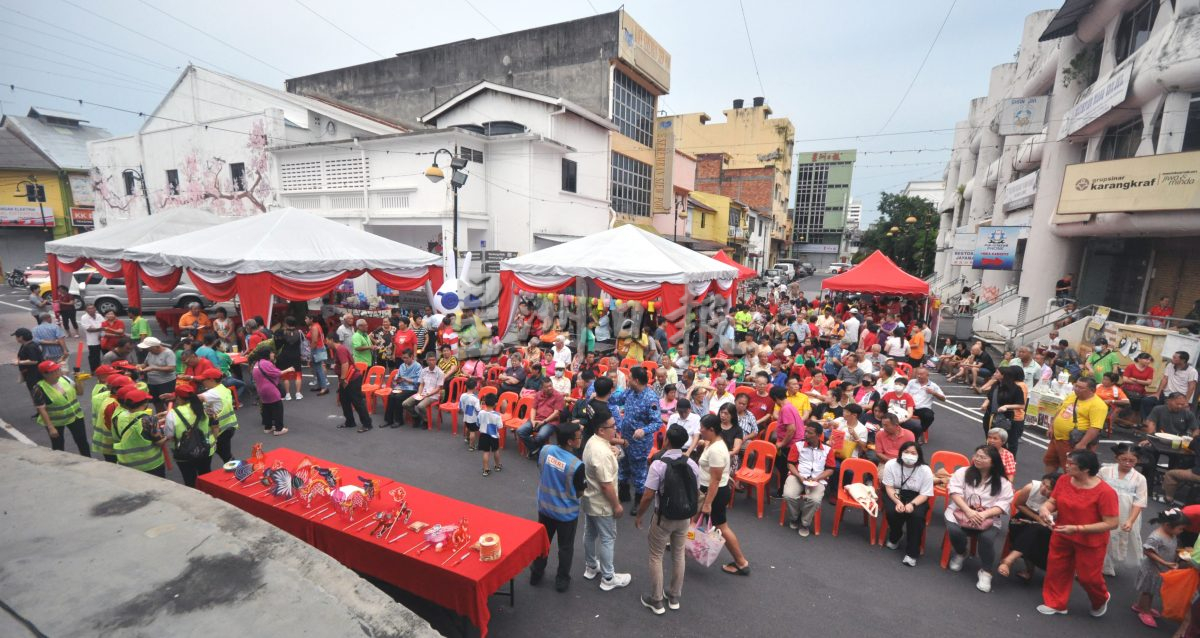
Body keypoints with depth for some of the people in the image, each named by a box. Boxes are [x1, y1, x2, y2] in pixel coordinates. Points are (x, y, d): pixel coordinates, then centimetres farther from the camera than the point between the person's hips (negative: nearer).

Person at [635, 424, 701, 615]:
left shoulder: (658, 464, -23)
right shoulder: (692, 464, -7)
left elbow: (648, 496, -20)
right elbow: (696, 494, 3)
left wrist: (638, 516, -5)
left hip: (663, 518, -5)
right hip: (684, 518, 5)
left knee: (656, 557, 13)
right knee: (678, 556, 20)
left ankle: (656, 601, 23)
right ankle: (674, 597, 35)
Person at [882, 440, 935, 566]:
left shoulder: (925, 470, -14)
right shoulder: (891, 464, -13)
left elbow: (924, 494, -12)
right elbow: (889, 487, -9)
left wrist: (912, 504, -31)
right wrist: (897, 501, -27)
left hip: (917, 498, 0)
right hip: (895, 494, 1)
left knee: (917, 516, -30)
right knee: (892, 511, -28)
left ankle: (912, 553, -14)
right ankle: (894, 538, 7)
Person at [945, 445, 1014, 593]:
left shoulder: (1003, 483, 2)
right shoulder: (962, 472, 1)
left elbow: (1002, 505, -8)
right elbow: (955, 493, -8)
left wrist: (984, 514, -25)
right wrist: (969, 511, -23)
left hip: (988, 518, 0)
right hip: (961, 512, 0)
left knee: (987, 537, -31)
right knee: (954, 531, -28)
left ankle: (985, 572, -8)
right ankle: (960, 554, 8)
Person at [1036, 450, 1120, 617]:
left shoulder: (1105, 491, -25)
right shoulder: (1063, 480, -11)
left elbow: (1112, 523, -20)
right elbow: (1052, 501, -1)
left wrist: (1077, 529, -26)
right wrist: (1044, 508, -25)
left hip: (1091, 542, -4)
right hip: (1061, 536, 4)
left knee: (1087, 576, 14)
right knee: (1056, 569, 12)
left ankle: (1101, 599, 48)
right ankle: (1055, 603, 30)